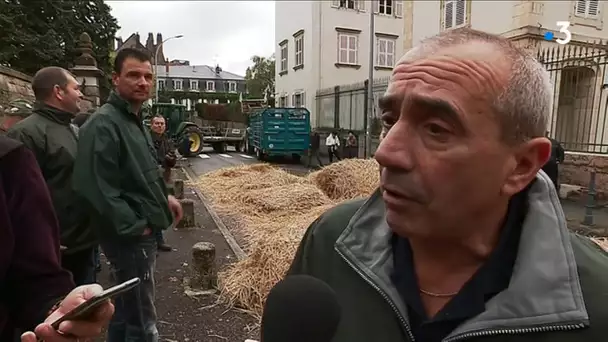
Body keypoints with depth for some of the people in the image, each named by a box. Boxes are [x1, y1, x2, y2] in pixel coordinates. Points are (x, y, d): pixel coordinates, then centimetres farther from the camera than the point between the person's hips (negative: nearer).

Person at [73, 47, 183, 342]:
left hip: (142, 233, 10)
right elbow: (98, 188, -26)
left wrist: (164, 197, 10)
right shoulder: (103, 124, -19)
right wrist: (134, 227, -20)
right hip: (130, 237, -10)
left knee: (126, 311, 24)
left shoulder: (134, 120, 13)